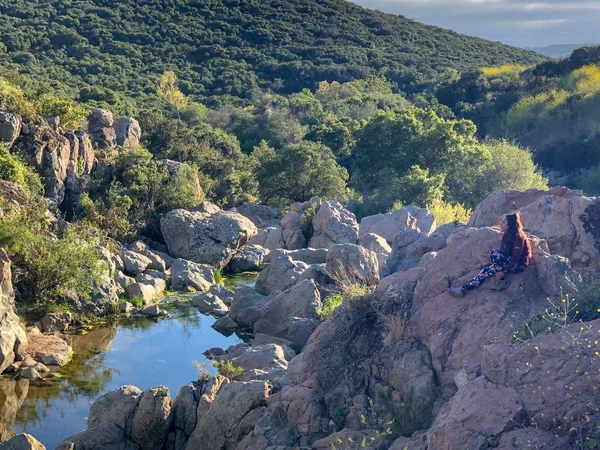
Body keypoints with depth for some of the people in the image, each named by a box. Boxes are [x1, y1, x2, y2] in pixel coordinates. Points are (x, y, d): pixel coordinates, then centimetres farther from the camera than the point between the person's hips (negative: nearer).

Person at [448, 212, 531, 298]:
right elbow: (503, 252, 10)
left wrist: (504, 272, -29)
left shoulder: (518, 237, -23)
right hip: (510, 260, 8)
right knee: (494, 253, -22)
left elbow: (515, 258, -25)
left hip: (520, 264, -8)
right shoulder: (506, 235, 5)